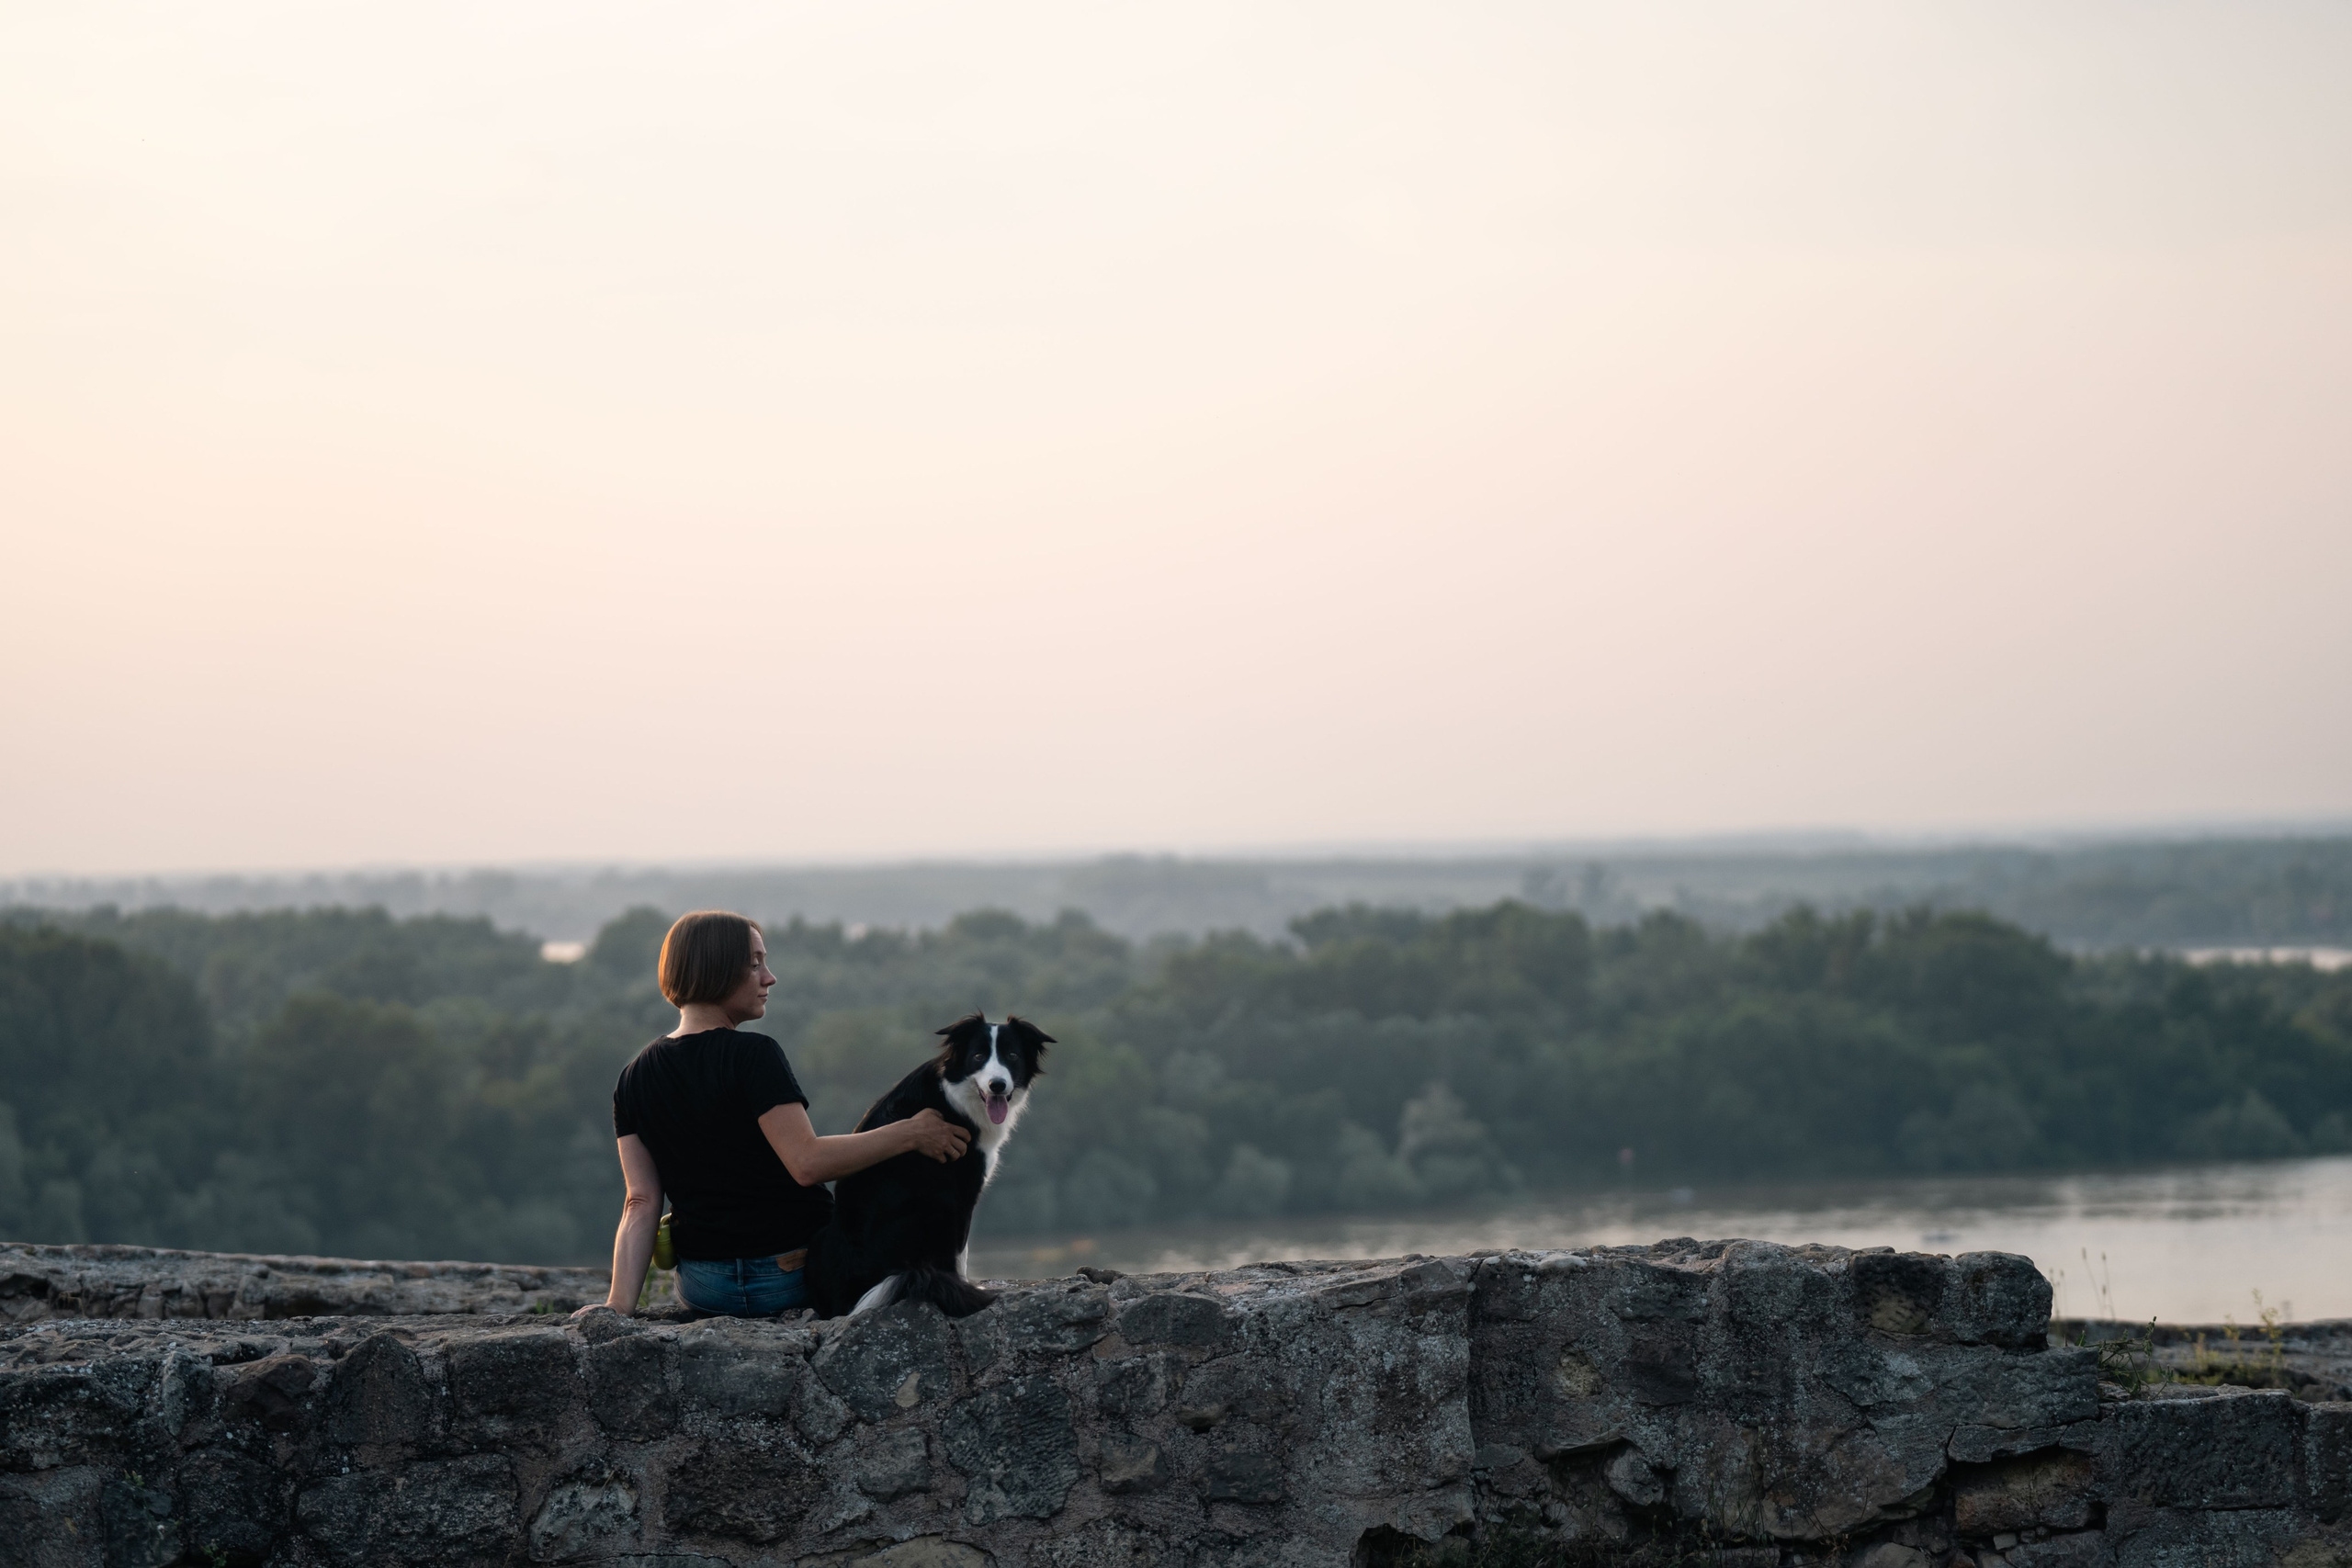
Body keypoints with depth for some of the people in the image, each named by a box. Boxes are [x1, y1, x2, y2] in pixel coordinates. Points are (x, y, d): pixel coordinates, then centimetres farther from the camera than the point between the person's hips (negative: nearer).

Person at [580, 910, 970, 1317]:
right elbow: (807, 1163, -25)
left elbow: (641, 1204, -6)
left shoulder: (635, 1077, 1)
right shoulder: (753, 1055, -18)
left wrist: (619, 1304, -10)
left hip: (702, 1286, 6)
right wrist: (910, 1134, -17)